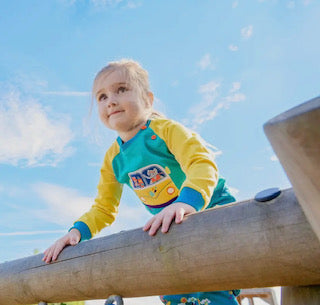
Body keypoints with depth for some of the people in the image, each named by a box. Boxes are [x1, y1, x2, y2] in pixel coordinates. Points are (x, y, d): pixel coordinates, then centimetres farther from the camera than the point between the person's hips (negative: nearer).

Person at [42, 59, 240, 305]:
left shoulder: (165, 129, -15)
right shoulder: (113, 159, 4)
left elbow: (202, 163, -30)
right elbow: (103, 209, 10)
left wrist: (187, 202, -49)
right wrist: (77, 231, -8)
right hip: (176, 229, 6)